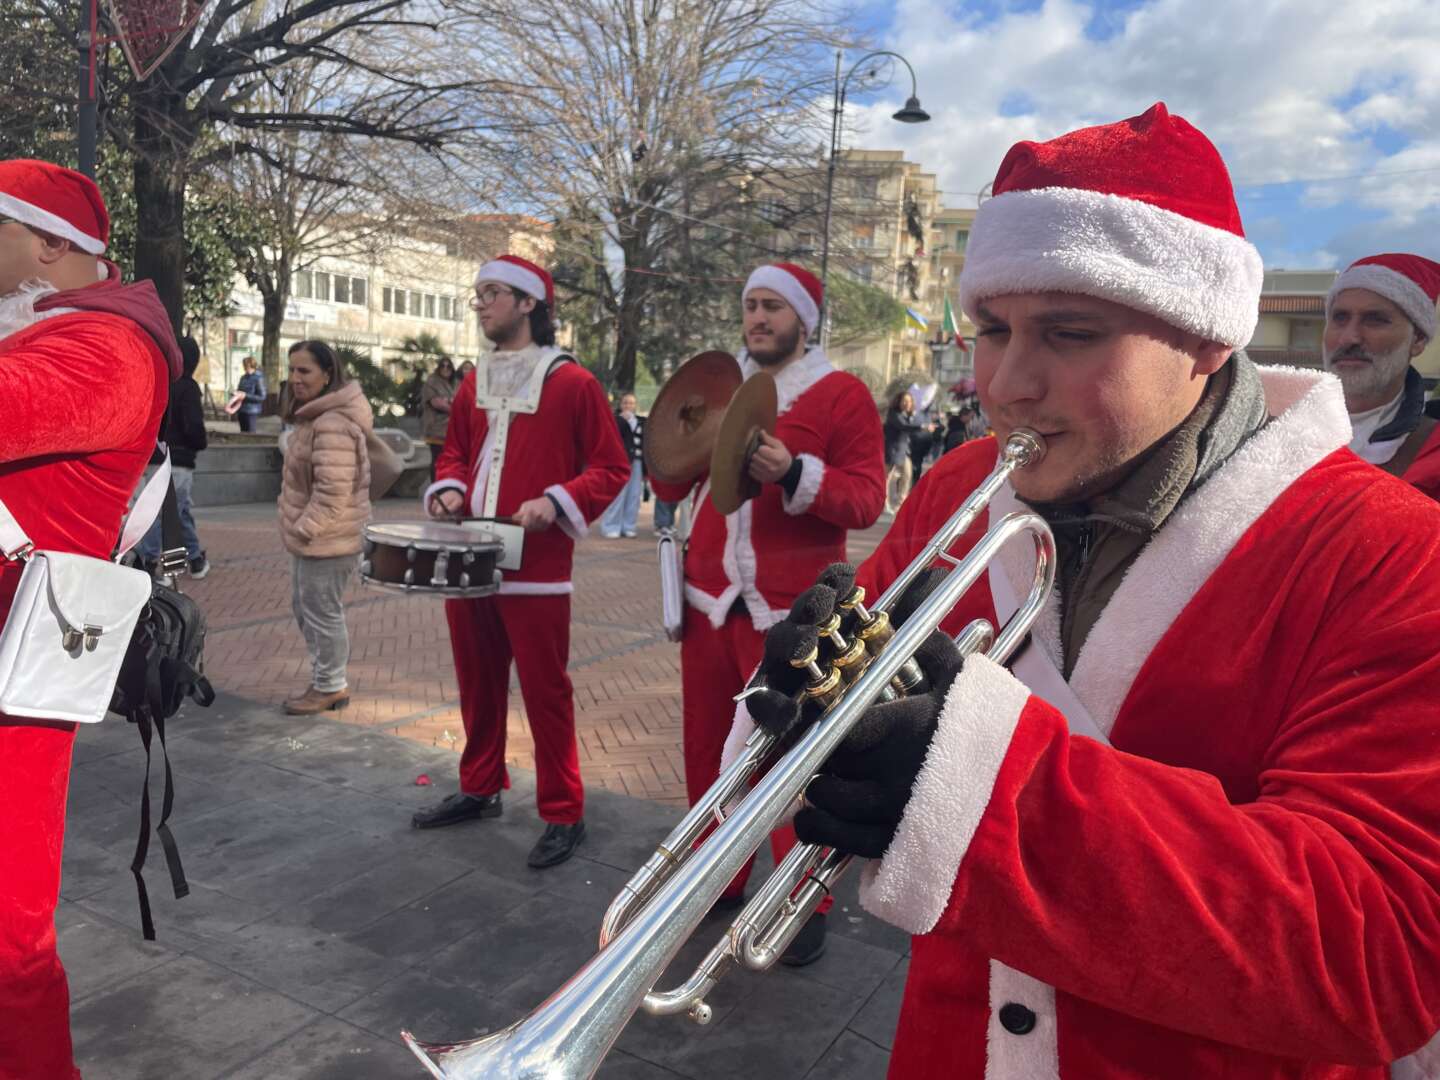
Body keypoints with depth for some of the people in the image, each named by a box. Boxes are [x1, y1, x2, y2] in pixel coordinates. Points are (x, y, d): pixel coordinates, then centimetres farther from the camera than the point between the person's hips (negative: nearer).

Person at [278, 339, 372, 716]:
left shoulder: (331, 423, -23)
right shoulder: (316, 416, 12)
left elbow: (333, 492, -28)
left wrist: (304, 529, -19)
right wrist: (299, 530, 19)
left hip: (326, 540, -11)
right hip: (311, 538, 11)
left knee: (322, 612, 3)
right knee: (304, 607, 21)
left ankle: (329, 687, 20)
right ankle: (327, 680, 34)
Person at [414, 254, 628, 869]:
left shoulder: (572, 383, -5)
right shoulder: (472, 385, 13)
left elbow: (611, 468, -5)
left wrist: (556, 502, -20)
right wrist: (449, 490, 2)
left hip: (536, 568, -6)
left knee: (544, 692, -1)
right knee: (477, 684, 16)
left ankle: (563, 816, 12)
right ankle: (480, 790, 33)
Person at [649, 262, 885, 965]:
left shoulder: (842, 394, -2)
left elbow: (867, 499, -9)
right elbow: (669, 487, 12)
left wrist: (795, 473, -24)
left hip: (790, 610, -5)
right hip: (710, 601, 5)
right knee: (706, 745, 11)